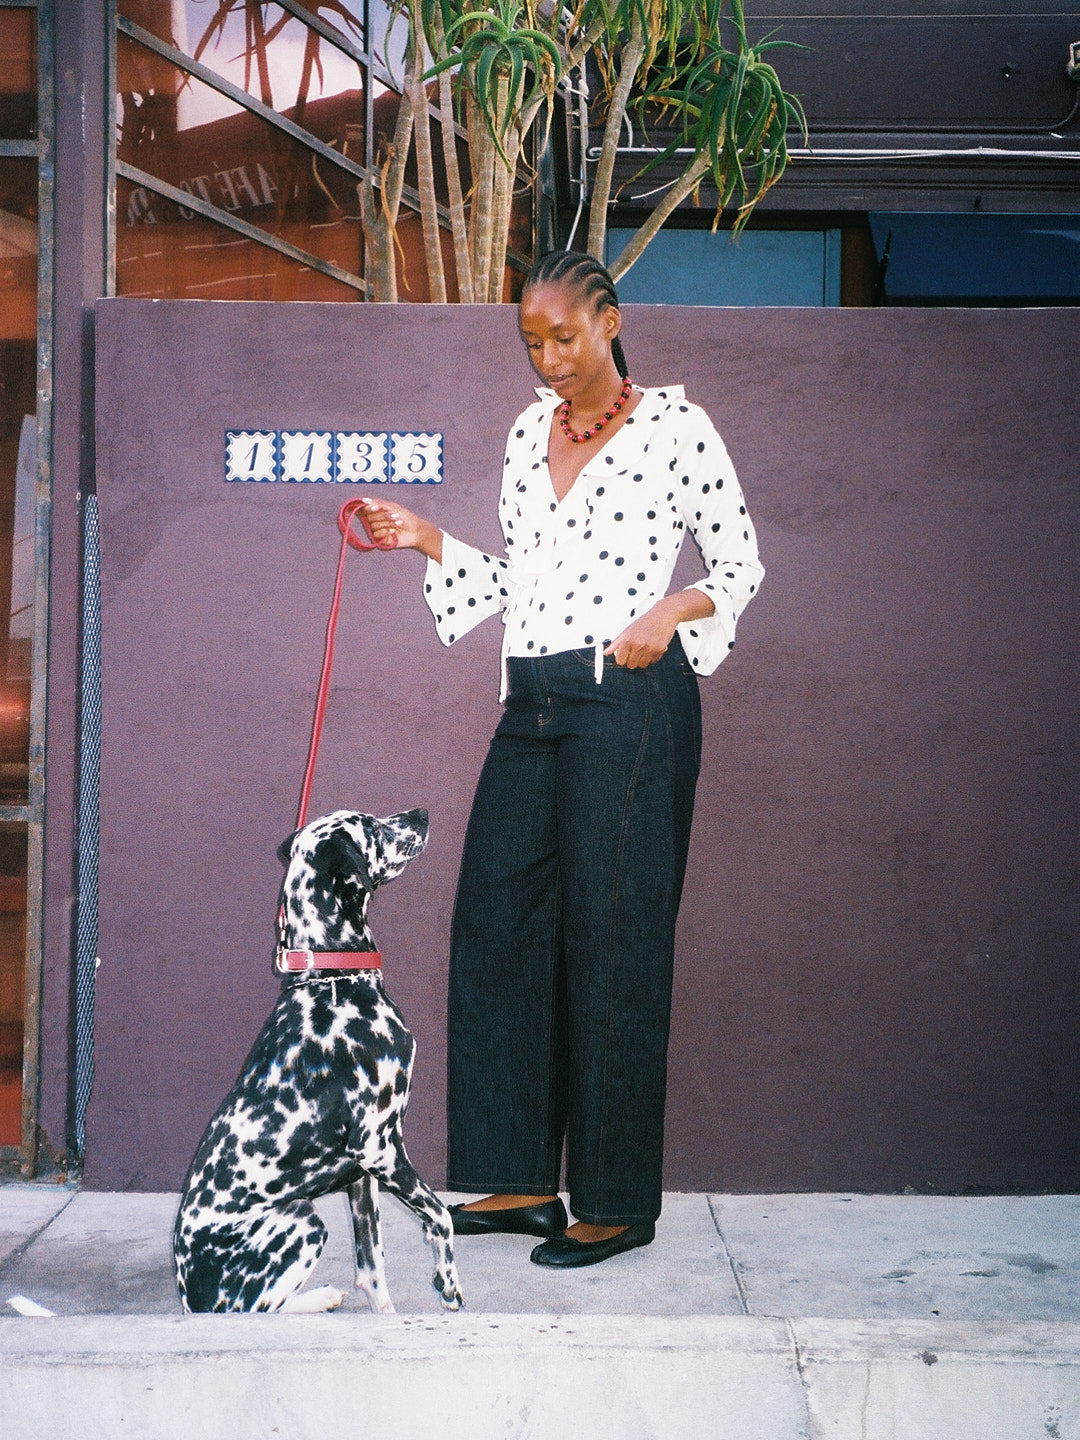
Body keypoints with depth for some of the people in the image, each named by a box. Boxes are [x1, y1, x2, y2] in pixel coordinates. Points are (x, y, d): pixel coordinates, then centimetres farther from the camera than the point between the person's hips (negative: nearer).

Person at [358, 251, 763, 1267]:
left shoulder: (674, 426, -2)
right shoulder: (528, 431, 16)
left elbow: (741, 563, 1)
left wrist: (675, 610, -17)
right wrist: (429, 542, 8)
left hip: (630, 701, -7)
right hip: (531, 705, 7)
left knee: (611, 938, -3)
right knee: (497, 923, 4)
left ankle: (619, 1203, 8)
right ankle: (523, 1180, 15)